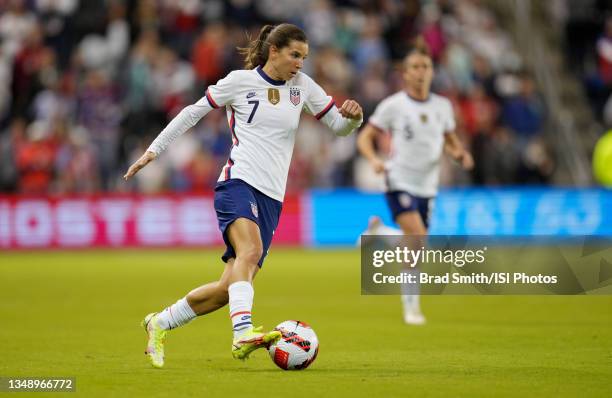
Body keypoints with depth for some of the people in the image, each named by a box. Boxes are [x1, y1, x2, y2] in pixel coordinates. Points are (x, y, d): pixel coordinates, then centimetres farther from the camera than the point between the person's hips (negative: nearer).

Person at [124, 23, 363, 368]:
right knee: (250, 252, -34)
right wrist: (154, 149, 9)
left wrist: (354, 117, -9)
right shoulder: (241, 81, 2)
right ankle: (243, 334, -48)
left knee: (229, 288, 2)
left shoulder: (302, 87, 13)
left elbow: (339, 126, 15)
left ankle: (160, 324, 21)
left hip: (271, 198, 5)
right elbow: (193, 112, 10)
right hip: (239, 183, -5)